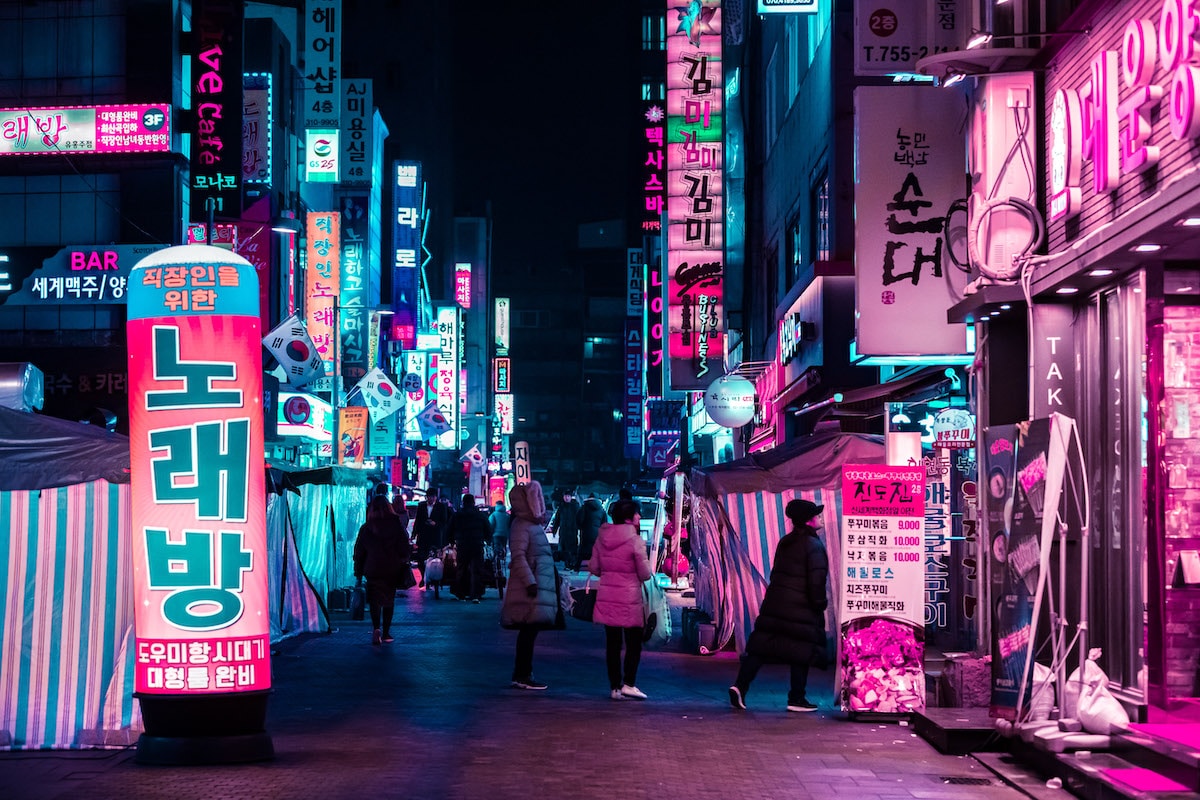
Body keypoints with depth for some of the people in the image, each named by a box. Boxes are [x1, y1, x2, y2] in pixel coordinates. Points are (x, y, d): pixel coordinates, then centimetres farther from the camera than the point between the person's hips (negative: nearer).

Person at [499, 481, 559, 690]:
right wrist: (530, 581, -25)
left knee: (529, 633, 12)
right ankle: (523, 675, -5)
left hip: (538, 588, 10)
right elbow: (518, 556, -20)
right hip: (530, 590, -10)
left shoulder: (534, 525, 19)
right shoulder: (521, 526, -11)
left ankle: (521, 674, 17)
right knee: (528, 631, -8)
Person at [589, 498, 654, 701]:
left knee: (612, 643, 8)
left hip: (606, 596, 5)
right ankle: (628, 684, 0)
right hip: (629, 598, -5)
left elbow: (593, 568, 9)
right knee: (633, 642, 6)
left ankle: (615, 687, 10)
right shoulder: (635, 540, -11)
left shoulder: (602, 538, 4)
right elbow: (645, 573, -10)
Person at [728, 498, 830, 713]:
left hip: (774, 604, 7)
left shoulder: (784, 543, 14)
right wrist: (820, 605, -5)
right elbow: (816, 580, -16)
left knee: (760, 647, 7)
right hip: (800, 608, -7)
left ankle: (740, 686, -3)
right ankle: (796, 699, 7)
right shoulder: (813, 546, -10)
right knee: (802, 653, 4)